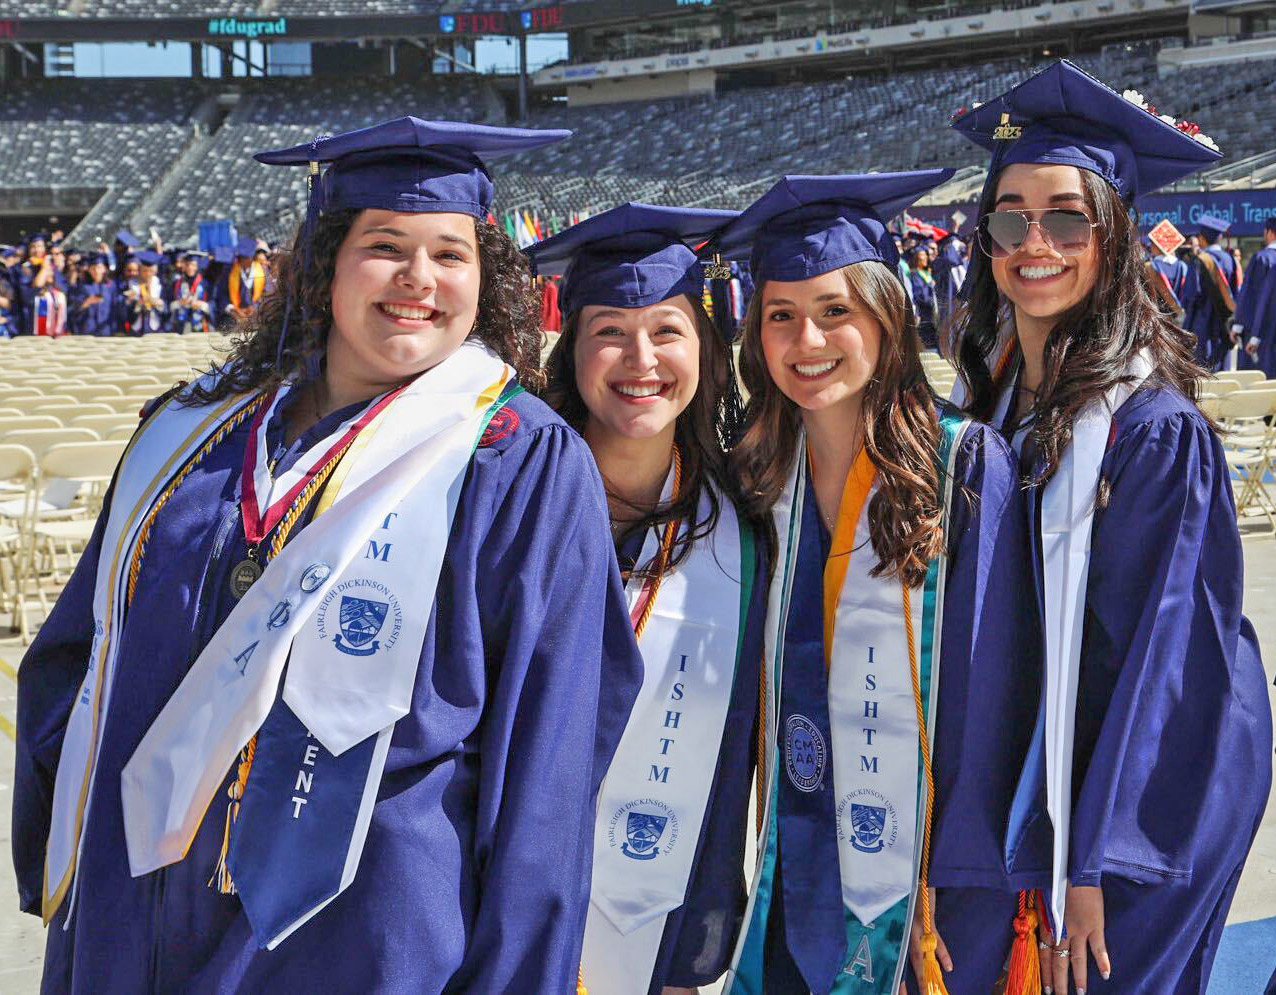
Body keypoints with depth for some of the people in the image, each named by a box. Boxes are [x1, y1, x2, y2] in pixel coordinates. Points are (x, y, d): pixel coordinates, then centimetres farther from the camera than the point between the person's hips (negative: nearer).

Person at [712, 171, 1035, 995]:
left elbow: (988, 682, -13)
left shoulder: (965, 465, -11)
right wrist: (747, 861, 4)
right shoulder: (760, 478, 3)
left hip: (923, 886, -4)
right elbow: (761, 685, 9)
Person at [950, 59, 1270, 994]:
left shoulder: (1157, 429, -20)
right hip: (1018, 784, 7)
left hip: (1144, 797, -7)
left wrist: (1091, 866, -18)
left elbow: (1157, 660, -19)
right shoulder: (994, 398, 0)